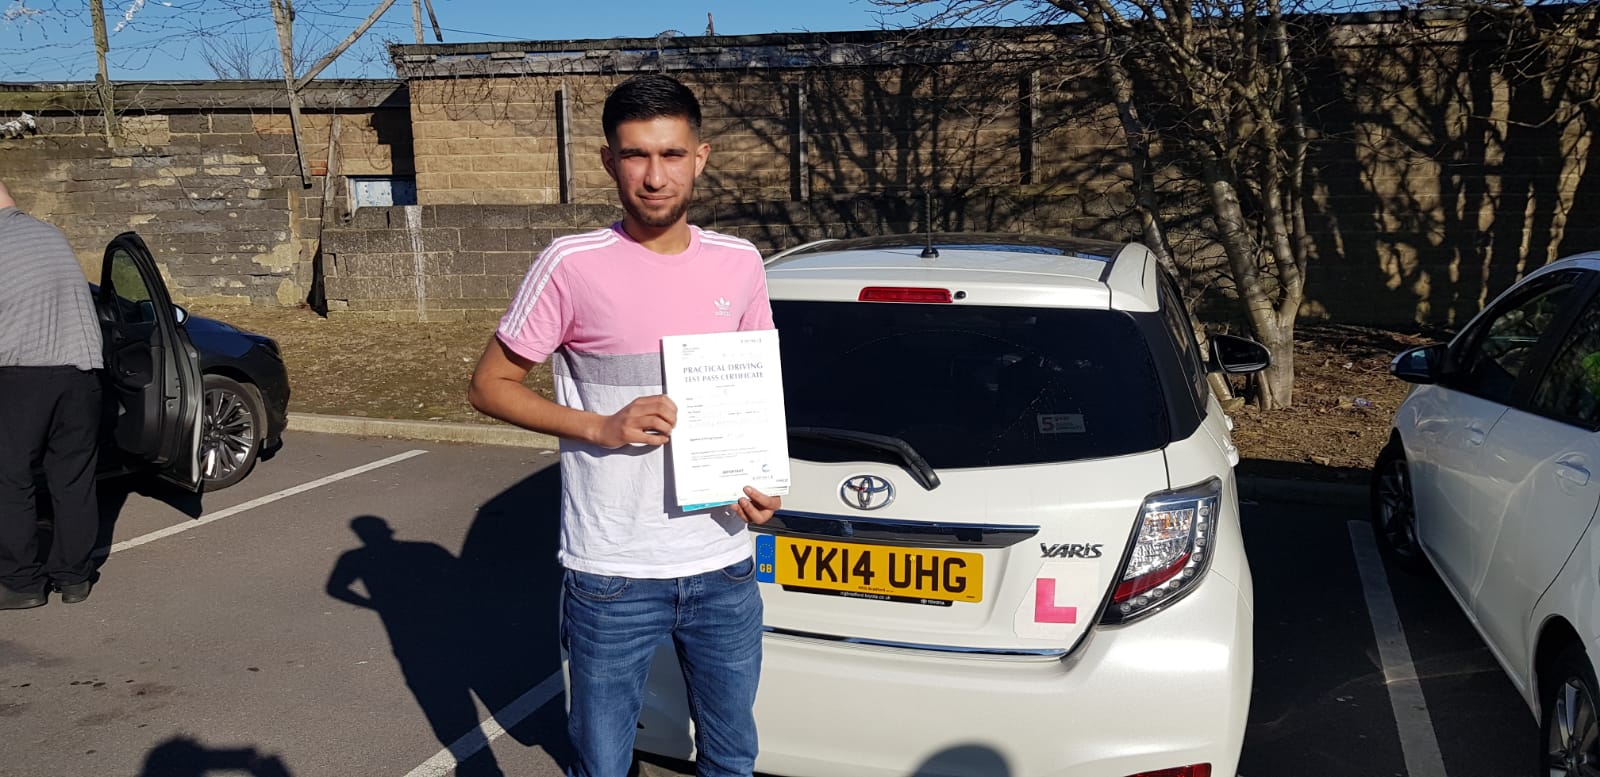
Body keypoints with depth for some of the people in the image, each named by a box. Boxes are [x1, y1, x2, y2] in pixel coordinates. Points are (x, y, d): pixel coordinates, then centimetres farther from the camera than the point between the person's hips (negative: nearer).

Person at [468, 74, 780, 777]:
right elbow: (489, 384, -3)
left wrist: (760, 480, -3)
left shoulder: (739, 265, 1)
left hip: (725, 568, 4)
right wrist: (600, 427, -17)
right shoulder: (572, 265, -11)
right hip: (613, 578, -3)